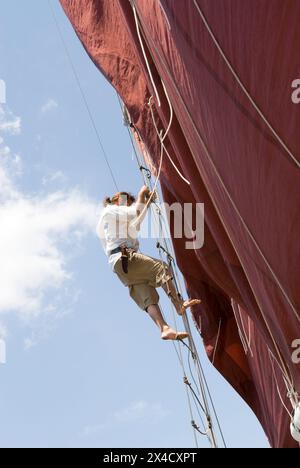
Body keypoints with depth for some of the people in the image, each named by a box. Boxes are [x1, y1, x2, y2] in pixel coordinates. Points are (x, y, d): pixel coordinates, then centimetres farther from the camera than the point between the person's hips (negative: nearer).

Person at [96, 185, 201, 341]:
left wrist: (147, 201, 33)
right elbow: (136, 212, -2)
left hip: (120, 264, 9)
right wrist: (141, 195, 12)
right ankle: (179, 304, -27)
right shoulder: (109, 211, 9)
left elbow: (136, 221, 38)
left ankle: (165, 329, -21)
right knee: (160, 268, -18)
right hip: (124, 257, -9)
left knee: (148, 298, -8)